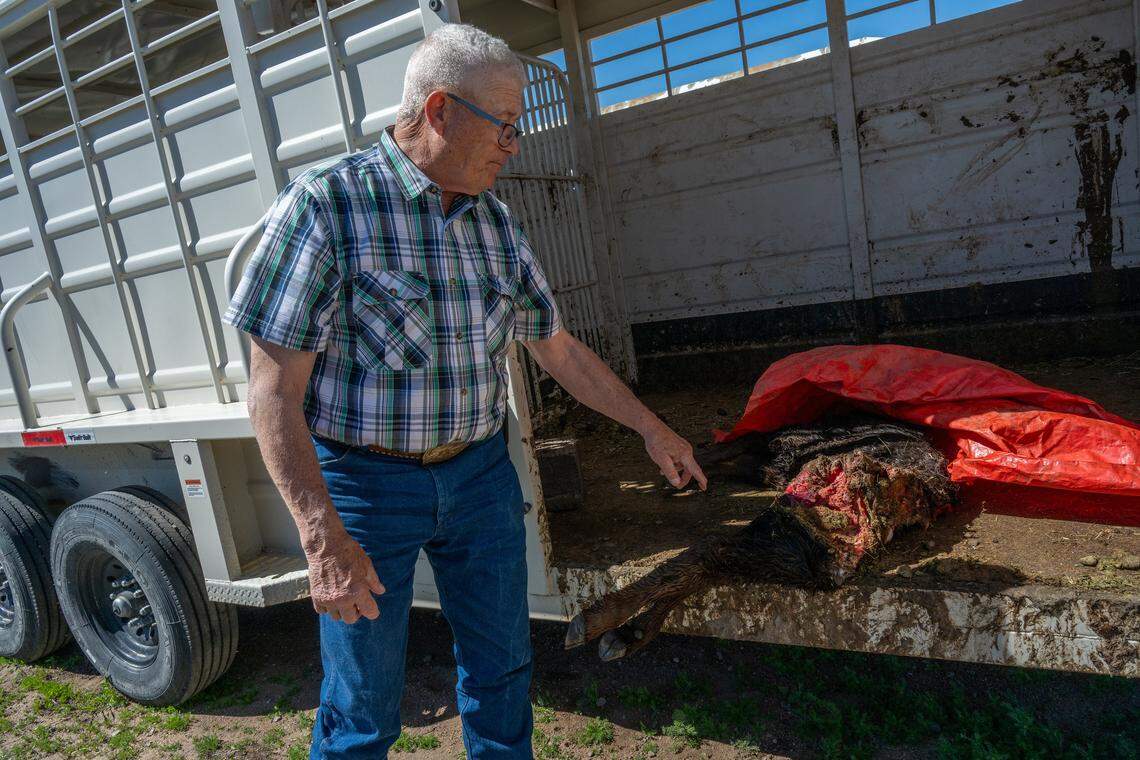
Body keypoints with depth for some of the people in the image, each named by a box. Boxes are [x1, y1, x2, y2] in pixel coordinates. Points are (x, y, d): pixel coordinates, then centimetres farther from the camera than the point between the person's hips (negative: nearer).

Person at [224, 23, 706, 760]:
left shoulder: (498, 224, 4)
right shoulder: (327, 203, -14)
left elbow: (559, 347, 14)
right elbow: (275, 391, -16)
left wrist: (651, 427, 16)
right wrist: (324, 537, -23)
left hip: (480, 474, 5)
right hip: (366, 484, -5)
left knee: (502, 668, 18)